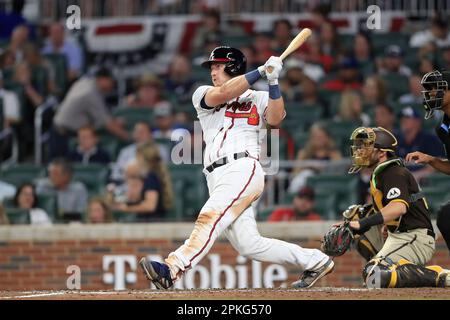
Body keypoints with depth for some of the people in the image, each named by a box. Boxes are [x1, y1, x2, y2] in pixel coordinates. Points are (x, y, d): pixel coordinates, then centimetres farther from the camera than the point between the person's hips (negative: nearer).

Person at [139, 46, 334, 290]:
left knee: (210, 216, -27)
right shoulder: (203, 95, 21)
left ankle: (173, 269, -43)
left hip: (243, 169, -5)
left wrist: (273, 82, -12)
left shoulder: (257, 98, 15)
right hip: (217, 178, 5)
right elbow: (223, 94, 0)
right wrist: (261, 71, -3)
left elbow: (275, 118, -4)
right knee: (248, 244, -6)